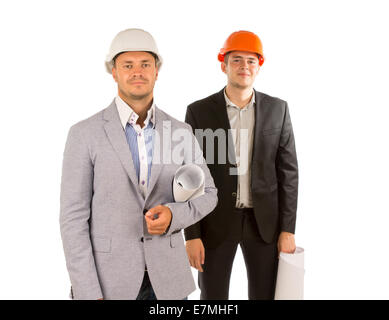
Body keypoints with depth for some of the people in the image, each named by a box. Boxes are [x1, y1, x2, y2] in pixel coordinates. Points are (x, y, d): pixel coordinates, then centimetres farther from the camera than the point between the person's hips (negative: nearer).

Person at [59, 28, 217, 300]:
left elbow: (207, 194, 7)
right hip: (108, 279, -2)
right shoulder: (85, 134, -7)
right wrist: (89, 294, -12)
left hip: (167, 277, 3)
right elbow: (74, 217, -8)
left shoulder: (181, 132, 0)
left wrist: (173, 216, -15)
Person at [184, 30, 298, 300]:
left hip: (264, 221, 2)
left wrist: (288, 229, -2)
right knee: (213, 296, 11)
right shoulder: (199, 111, -5)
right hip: (215, 222, -1)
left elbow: (288, 171, 1)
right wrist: (192, 235, -8)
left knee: (266, 294, 14)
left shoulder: (278, 109, 0)